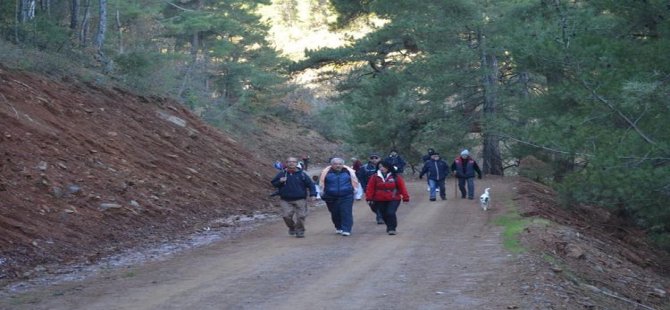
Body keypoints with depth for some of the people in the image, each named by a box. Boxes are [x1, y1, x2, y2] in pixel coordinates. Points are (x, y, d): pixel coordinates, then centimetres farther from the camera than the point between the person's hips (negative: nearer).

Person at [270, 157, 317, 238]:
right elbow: (273, 183, 10)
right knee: (286, 215, -10)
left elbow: (310, 184, 3)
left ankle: (300, 231, 17)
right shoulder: (281, 174, 4)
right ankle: (292, 228, 17)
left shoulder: (302, 174, 0)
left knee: (301, 216, -3)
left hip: (300, 200, -1)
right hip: (285, 200, 1)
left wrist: (312, 194, -9)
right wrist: (280, 182, -11)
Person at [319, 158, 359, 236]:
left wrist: (354, 189, 12)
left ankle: (346, 230, -8)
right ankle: (338, 228, 28)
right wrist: (323, 194, 7)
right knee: (335, 214, 9)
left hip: (346, 196, -1)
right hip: (331, 197, 1)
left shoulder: (348, 171, 2)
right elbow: (322, 183, 7)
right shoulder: (326, 172, -1)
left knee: (346, 213, -9)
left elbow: (354, 181, 13)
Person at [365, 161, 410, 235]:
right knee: (384, 215, 10)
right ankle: (390, 227, 32)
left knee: (391, 213, -17)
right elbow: (370, 188, 0)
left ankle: (392, 228, -5)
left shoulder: (396, 177, -2)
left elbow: (402, 187, -1)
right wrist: (369, 199, -4)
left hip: (393, 200, -2)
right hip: (380, 201, 3)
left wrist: (405, 197, -2)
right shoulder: (375, 177, 0)